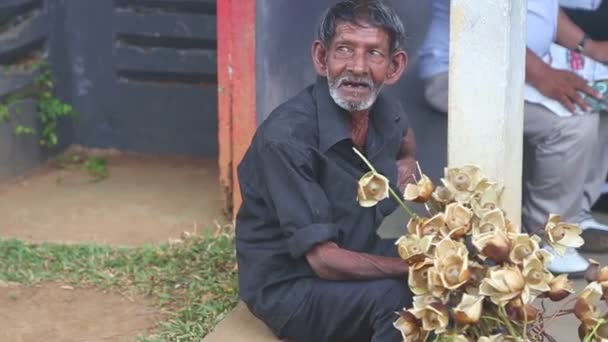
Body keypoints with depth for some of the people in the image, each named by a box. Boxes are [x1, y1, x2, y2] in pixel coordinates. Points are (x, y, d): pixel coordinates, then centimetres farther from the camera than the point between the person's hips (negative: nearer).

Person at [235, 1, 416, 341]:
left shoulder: (387, 114, -4)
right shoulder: (286, 137, -26)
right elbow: (324, 260, -27)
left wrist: (407, 164, 3)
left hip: (358, 272, 7)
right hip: (288, 288, -7)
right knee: (397, 296, -30)